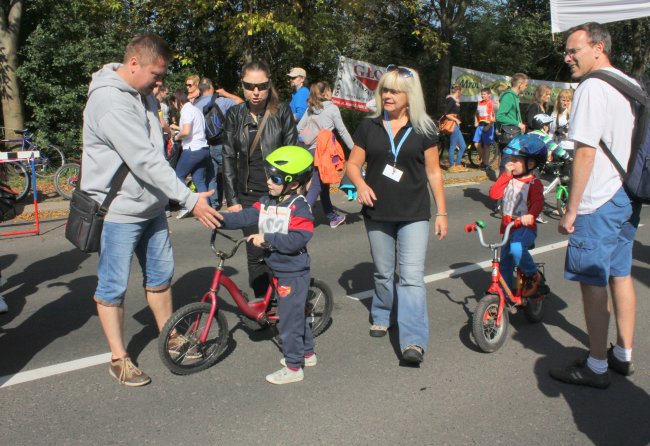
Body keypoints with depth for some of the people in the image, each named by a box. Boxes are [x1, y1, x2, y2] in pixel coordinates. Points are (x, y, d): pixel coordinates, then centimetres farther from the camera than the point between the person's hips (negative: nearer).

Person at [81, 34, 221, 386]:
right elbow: (145, 161, -28)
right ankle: (119, 359, 21)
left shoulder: (142, 94, 7)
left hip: (151, 207, 9)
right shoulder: (109, 101, -22)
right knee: (113, 288, 6)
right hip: (118, 212, -9)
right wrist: (189, 199, -28)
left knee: (160, 275, 19)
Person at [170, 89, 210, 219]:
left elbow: (186, 131, -22)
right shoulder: (196, 109, 18)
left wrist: (177, 136, -3)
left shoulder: (186, 111, -10)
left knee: (179, 176, 6)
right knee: (199, 180, 9)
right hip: (204, 149, 8)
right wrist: (177, 127, 32)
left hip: (192, 150, -8)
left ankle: (185, 207, 2)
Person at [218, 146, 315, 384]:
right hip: (279, 269, 9)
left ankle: (293, 367, 13)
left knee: (290, 318, -1)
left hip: (293, 272, -9)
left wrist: (267, 238, -28)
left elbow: (297, 239, -28)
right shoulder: (267, 201, 4)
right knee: (296, 312, 22)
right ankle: (307, 353, 39)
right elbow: (247, 216, -5)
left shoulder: (299, 206, -19)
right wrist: (220, 218, -16)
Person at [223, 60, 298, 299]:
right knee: (255, 256, 4)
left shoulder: (282, 112, -1)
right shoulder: (234, 115, 4)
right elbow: (229, 158, 4)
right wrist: (232, 200, -2)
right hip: (249, 196, 2)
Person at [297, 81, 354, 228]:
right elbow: (342, 131, 0)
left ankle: (332, 216, 28)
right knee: (317, 186, -6)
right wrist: (353, 148, 6)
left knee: (323, 184, 16)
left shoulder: (310, 109, 12)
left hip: (311, 151, 6)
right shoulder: (332, 108, -3)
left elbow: (299, 129, 9)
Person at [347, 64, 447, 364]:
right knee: (383, 273, 16)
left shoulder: (423, 129, 0)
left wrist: (442, 212, 2)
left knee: (412, 277, -10)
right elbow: (353, 164, 6)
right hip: (378, 213, 2)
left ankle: (414, 341, -12)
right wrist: (360, 184, -16)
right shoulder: (369, 127, 3)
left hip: (413, 214, -2)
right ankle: (381, 317, 40)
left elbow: (433, 172, 3)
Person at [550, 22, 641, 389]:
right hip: (629, 198, 9)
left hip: (599, 203, -9)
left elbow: (586, 153, -20)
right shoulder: (632, 86, 13)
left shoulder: (593, 88, -15)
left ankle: (596, 367, 9)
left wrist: (571, 210, -16)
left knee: (593, 282, -1)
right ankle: (624, 355, 28)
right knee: (621, 275, 16)